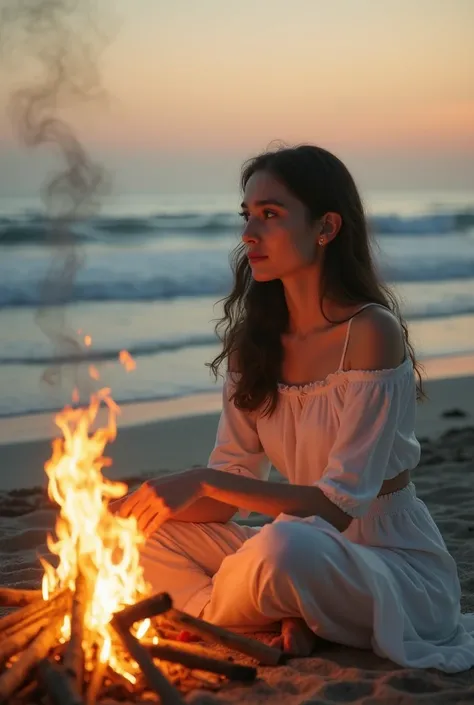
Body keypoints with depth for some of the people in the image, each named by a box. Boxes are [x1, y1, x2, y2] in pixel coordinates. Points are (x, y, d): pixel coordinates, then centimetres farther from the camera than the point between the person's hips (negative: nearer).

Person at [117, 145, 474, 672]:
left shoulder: (371, 331, -18)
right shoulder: (253, 341, 2)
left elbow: (341, 504, -22)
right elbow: (228, 495, 2)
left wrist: (204, 482, -29)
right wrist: (150, 505, -17)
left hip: (400, 568, -6)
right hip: (307, 554, 7)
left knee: (284, 546, -36)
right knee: (149, 538, -5)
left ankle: (206, 613, -5)